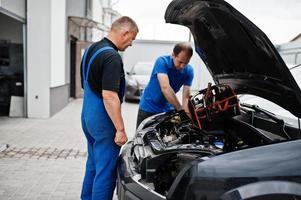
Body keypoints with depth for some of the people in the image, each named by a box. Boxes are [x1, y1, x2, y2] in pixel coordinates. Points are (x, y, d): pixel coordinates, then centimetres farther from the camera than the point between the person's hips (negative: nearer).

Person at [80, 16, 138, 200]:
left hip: (88, 116, 10)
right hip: (103, 121, -10)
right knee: (106, 170, 1)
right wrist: (120, 129, -21)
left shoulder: (91, 49, 10)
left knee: (93, 165, 22)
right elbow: (109, 96, -26)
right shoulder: (112, 57, -20)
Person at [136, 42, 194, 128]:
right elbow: (165, 88, -34)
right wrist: (181, 109, -36)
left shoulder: (188, 71, -10)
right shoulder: (162, 62, -22)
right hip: (148, 108, -3)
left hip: (167, 110, 3)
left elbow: (186, 97, -15)